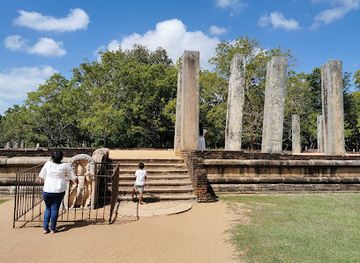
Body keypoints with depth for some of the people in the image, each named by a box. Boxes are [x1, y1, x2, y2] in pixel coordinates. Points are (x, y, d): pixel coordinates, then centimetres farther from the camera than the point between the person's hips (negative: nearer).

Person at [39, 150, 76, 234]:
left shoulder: (48, 164, -1)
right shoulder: (65, 166, -5)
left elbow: (42, 176, 10)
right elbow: (73, 177, 1)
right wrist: (64, 177, 21)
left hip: (47, 190, 1)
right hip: (59, 190, -1)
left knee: (48, 208, 18)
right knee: (55, 209, 8)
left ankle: (45, 228, 17)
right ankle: (53, 228, 13)